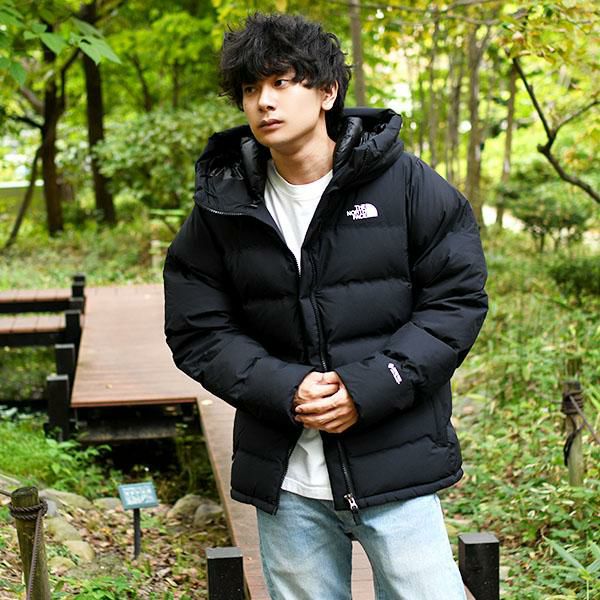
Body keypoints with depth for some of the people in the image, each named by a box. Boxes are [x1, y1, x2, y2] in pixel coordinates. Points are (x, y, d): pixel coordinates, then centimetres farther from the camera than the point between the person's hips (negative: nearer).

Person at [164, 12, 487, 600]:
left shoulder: (405, 182, -4)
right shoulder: (221, 208, 2)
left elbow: (457, 300, -4)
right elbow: (197, 330, 2)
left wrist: (367, 389, -15)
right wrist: (284, 391, -14)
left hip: (394, 461, -2)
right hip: (284, 474, 2)